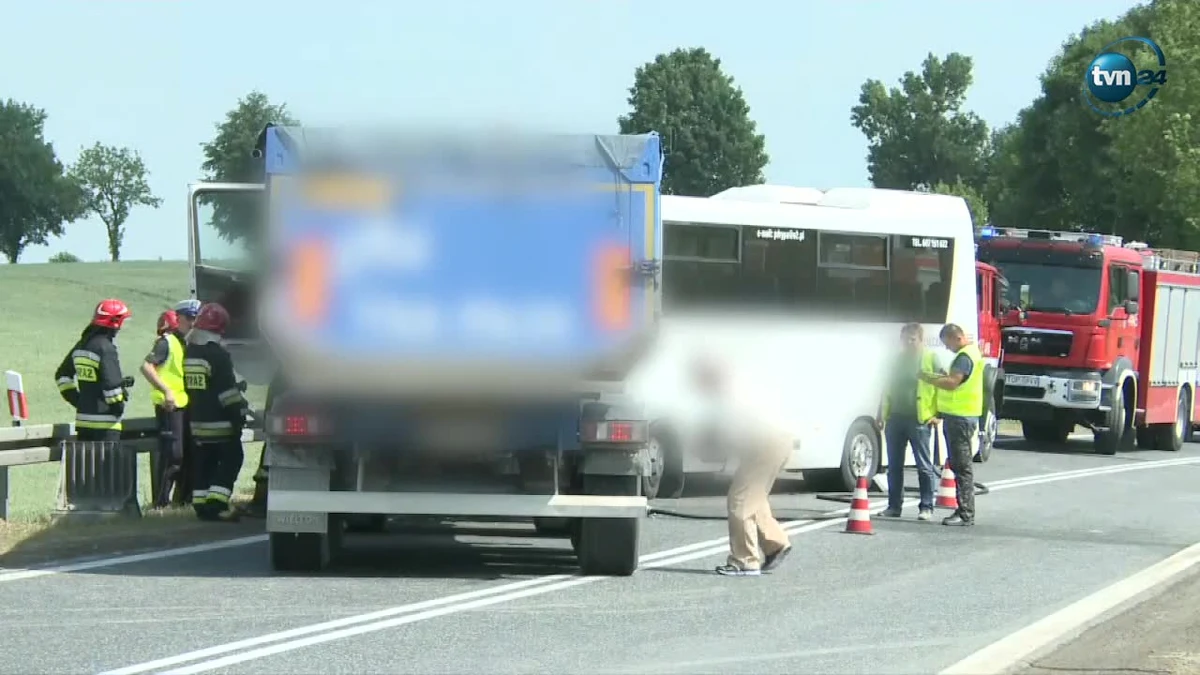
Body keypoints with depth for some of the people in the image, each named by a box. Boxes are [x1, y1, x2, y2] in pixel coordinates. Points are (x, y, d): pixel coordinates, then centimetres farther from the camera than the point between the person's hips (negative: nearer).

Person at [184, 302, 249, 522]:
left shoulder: (189, 353, 9)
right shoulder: (218, 355, -16)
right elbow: (228, 391, -18)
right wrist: (239, 415, -12)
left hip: (197, 421, 8)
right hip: (220, 422, -8)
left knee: (203, 463, 11)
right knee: (230, 460, -2)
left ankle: (201, 504, 10)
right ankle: (217, 504, -11)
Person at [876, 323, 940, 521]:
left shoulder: (931, 359, -2)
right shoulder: (898, 359, 16)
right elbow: (888, 388, 21)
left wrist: (937, 414, -13)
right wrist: (881, 415, 17)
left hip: (919, 420, -6)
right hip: (895, 418, 6)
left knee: (924, 466, -3)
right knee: (894, 465, 8)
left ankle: (926, 507, -2)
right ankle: (894, 506, 14)